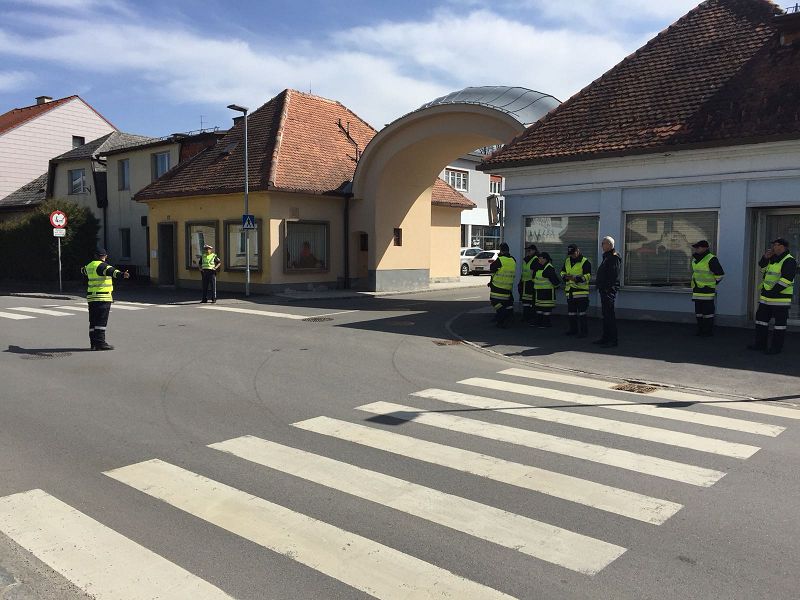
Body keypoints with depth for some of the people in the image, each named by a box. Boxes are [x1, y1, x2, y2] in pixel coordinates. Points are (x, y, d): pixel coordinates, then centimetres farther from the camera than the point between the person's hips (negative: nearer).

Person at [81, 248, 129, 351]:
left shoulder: (90, 266, 16)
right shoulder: (102, 265, -10)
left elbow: (84, 270, 40)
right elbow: (111, 271, -31)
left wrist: (83, 270, 65)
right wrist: (122, 274, -49)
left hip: (91, 297, 8)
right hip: (102, 297, -8)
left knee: (93, 321, 10)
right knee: (101, 321, -10)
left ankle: (94, 343, 13)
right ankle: (100, 342, -14)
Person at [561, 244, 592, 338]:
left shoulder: (585, 262, -7)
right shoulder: (567, 261, 14)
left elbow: (588, 276, -13)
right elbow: (562, 272, 21)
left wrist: (576, 279, -26)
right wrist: (565, 276, -3)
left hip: (581, 290, -7)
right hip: (570, 291, 7)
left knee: (581, 312, -10)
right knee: (571, 312, 14)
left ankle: (584, 331, -4)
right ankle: (573, 329, 25)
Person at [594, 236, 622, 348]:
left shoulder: (614, 258, -13)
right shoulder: (607, 257, 20)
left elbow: (613, 276, -22)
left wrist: (607, 288, -25)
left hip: (609, 291, -11)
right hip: (604, 290, 11)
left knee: (609, 314, -9)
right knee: (605, 313, 14)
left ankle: (613, 340, -6)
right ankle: (606, 337, 22)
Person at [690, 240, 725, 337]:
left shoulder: (711, 259, -14)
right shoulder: (695, 259, 12)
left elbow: (720, 274, -11)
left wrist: (712, 284, -3)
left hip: (707, 291, -8)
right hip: (697, 290, 8)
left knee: (707, 311, -4)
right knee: (698, 311, 12)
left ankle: (709, 331, 3)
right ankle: (700, 330, 21)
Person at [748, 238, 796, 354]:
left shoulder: (789, 261, -12)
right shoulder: (773, 259, 16)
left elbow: (786, 279, -20)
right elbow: (762, 268, 22)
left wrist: (774, 291, -23)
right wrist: (765, 258, 5)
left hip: (780, 298, -9)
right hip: (766, 297, 9)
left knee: (779, 323, -1)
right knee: (761, 319, 13)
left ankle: (777, 347, 4)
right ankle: (760, 343, 22)